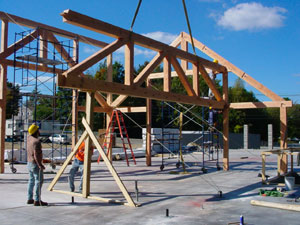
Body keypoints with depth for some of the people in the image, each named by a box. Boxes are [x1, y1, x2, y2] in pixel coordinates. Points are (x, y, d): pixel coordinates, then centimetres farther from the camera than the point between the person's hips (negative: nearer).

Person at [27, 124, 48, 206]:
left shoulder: (29, 138, 4)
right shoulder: (36, 141, -20)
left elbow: (30, 134, 29)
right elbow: (36, 154, -26)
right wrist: (40, 165, -26)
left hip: (29, 163, 9)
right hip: (36, 164, -9)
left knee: (31, 181, 16)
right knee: (38, 181, -6)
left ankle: (29, 199, 22)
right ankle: (37, 200, -7)